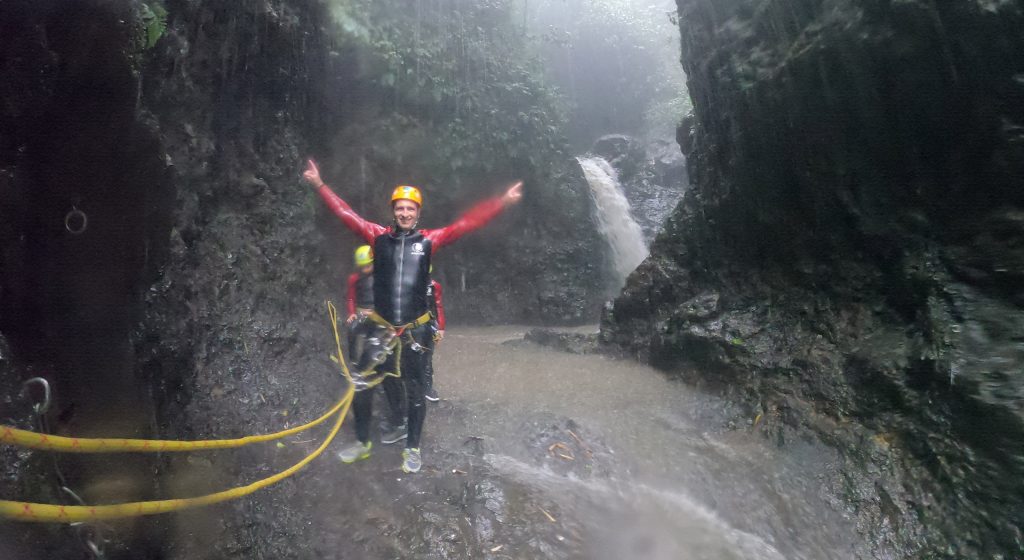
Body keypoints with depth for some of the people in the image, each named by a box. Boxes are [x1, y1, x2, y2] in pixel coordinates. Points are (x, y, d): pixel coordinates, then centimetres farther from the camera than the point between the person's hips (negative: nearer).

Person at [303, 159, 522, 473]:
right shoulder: (378, 236, 0)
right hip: (379, 326, 2)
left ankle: (413, 448, 28)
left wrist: (503, 202, -14)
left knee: (415, 389, 10)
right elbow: (345, 213, 3)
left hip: (415, 330, -1)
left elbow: (467, 223, -9)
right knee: (361, 385, 12)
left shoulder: (429, 240, -5)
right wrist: (319, 185, 3)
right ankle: (362, 442, 34)